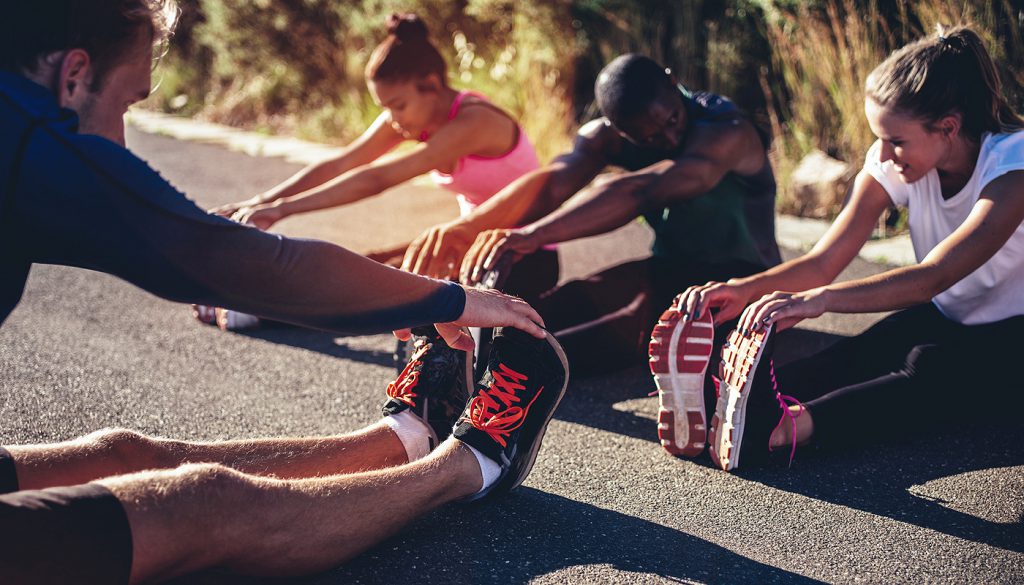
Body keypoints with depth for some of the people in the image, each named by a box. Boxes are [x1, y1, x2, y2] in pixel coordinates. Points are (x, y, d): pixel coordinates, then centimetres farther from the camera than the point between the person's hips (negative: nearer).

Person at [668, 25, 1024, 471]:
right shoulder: (890, 163, -9)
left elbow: (935, 276, -39)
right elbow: (823, 263, -15)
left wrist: (820, 299, -52)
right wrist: (745, 289, -35)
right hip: (945, 318, 5)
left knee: (931, 369, -37)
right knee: (858, 356, -29)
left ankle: (786, 427, -56)